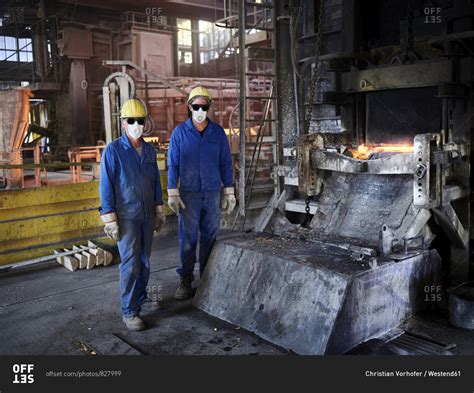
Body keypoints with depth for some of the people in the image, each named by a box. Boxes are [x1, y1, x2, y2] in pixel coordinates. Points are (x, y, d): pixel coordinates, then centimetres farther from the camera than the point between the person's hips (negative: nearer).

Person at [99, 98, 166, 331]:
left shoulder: (149, 150, 8)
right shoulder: (113, 150, -8)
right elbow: (105, 187, -9)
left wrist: (159, 211, 13)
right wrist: (110, 220, -12)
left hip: (147, 216, 5)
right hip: (126, 217, -5)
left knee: (144, 261, 13)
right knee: (130, 264, -6)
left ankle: (140, 298, 28)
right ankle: (129, 311, 3)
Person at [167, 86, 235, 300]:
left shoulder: (218, 132, 5)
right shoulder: (179, 132, 0)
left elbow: (225, 163, 8)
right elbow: (173, 164, 0)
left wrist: (229, 192, 5)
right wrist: (172, 194, -6)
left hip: (213, 193, 2)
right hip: (189, 194, -2)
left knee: (210, 237, 9)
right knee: (187, 238, 0)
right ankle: (185, 281, 10)